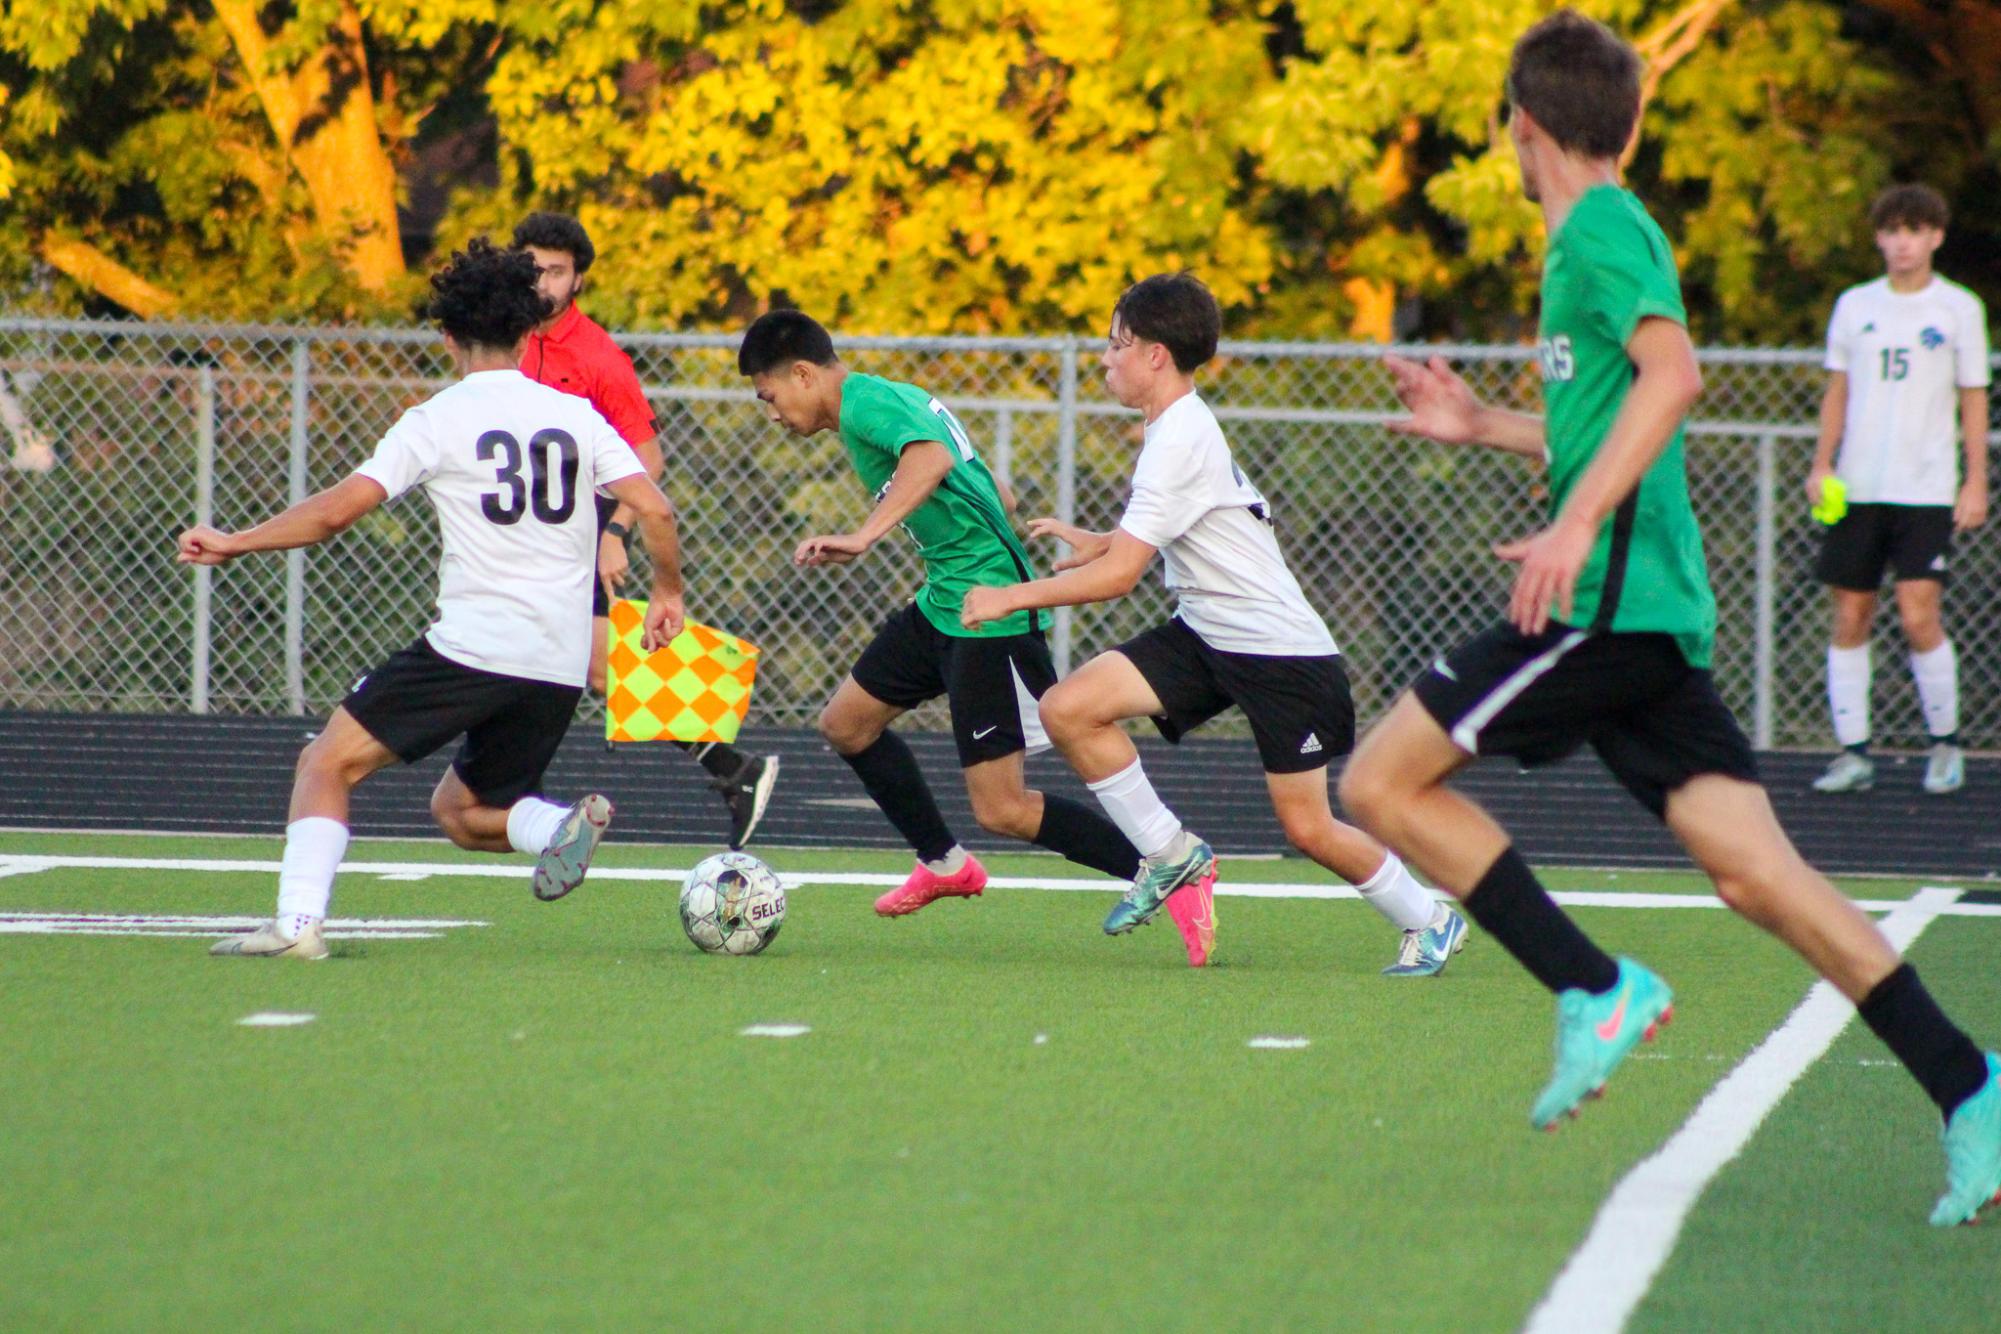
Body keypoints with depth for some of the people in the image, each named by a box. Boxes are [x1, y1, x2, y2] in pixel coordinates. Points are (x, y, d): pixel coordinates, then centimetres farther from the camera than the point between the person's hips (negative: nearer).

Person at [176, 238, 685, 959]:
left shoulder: (438, 419, -1)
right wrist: (667, 594, 20)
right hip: (561, 666, 5)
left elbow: (337, 509, -7)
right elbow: (655, 509, 3)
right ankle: (563, 823, -9)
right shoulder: (576, 414, 11)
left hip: (472, 647, -5)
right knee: (459, 813, 22)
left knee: (326, 762, 6)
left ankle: (298, 920, -12)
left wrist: (235, 543, 4)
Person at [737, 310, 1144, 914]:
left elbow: (932, 456, -36)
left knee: (1002, 810, -9)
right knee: (845, 724, 18)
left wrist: (861, 538, -41)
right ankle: (944, 864, 32)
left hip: (989, 614, -11)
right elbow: (1001, 497, 20)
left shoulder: (865, 401, -14)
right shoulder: (897, 397, 15)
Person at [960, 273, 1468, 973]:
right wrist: (1094, 540, 11)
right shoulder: (1180, 426, 9)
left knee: (1307, 827, -6)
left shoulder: (1180, 441, -21)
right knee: (1068, 708, -10)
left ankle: (1429, 921, 17)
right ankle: (1171, 854, 2)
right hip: (1206, 634, 9)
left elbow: (1119, 574, -25)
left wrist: (1010, 596, -19)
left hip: (1283, 651, -9)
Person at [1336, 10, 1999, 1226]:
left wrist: (1576, 521, -30)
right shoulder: (1610, 232, 22)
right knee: (1756, 868, 1)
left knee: (1382, 782, -3)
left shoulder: (1602, 230, -7)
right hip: (1650, 611, 9)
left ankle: (1596, 991, -7)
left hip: (1605, 598, -9)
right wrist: (1485, 426, 34)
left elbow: (1673, 374, -24)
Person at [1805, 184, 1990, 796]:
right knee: (1849, 619, 0)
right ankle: (1853, 752, 6)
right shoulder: (1854, 305, 10)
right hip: (1857, 488, 3)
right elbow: (1837, 391, 14)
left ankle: (1946, 744, 5)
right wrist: (1821, 465, 3)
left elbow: (1973, 400, 5)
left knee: (1918, 617, -11)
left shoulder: (1959, 309, 3)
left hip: (1926, 492, -3)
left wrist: (1976, 483, -1)